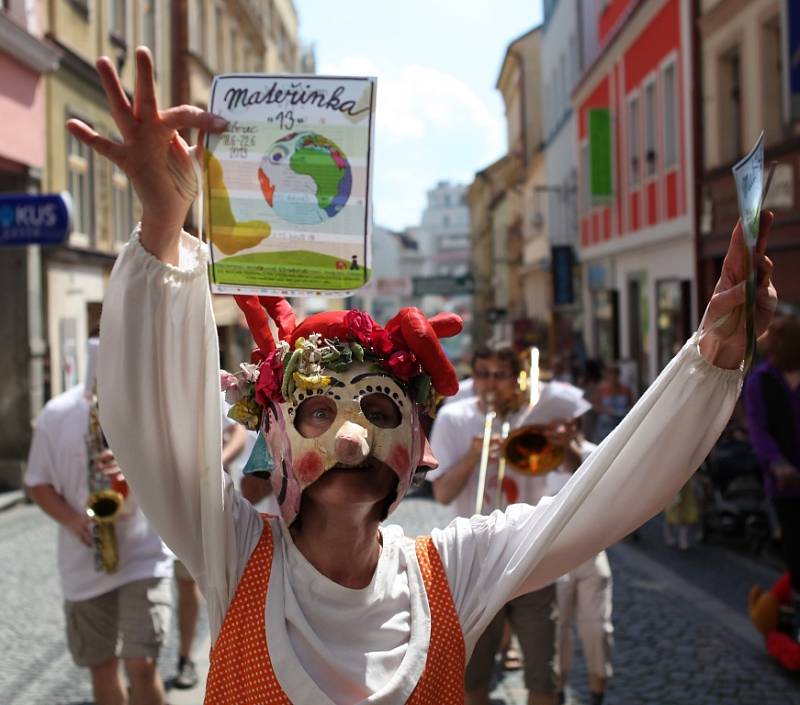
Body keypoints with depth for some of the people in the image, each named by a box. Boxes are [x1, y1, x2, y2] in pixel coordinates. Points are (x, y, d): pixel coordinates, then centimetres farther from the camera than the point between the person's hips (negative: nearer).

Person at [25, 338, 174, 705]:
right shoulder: (57, 413, -1)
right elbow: (37, 483, 5)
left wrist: (138, 469, -25)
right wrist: (71, 518, -14)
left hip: (144, 556, -3)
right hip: (84, 563, 3)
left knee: (141, 665, -13)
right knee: (102, 667, 14)